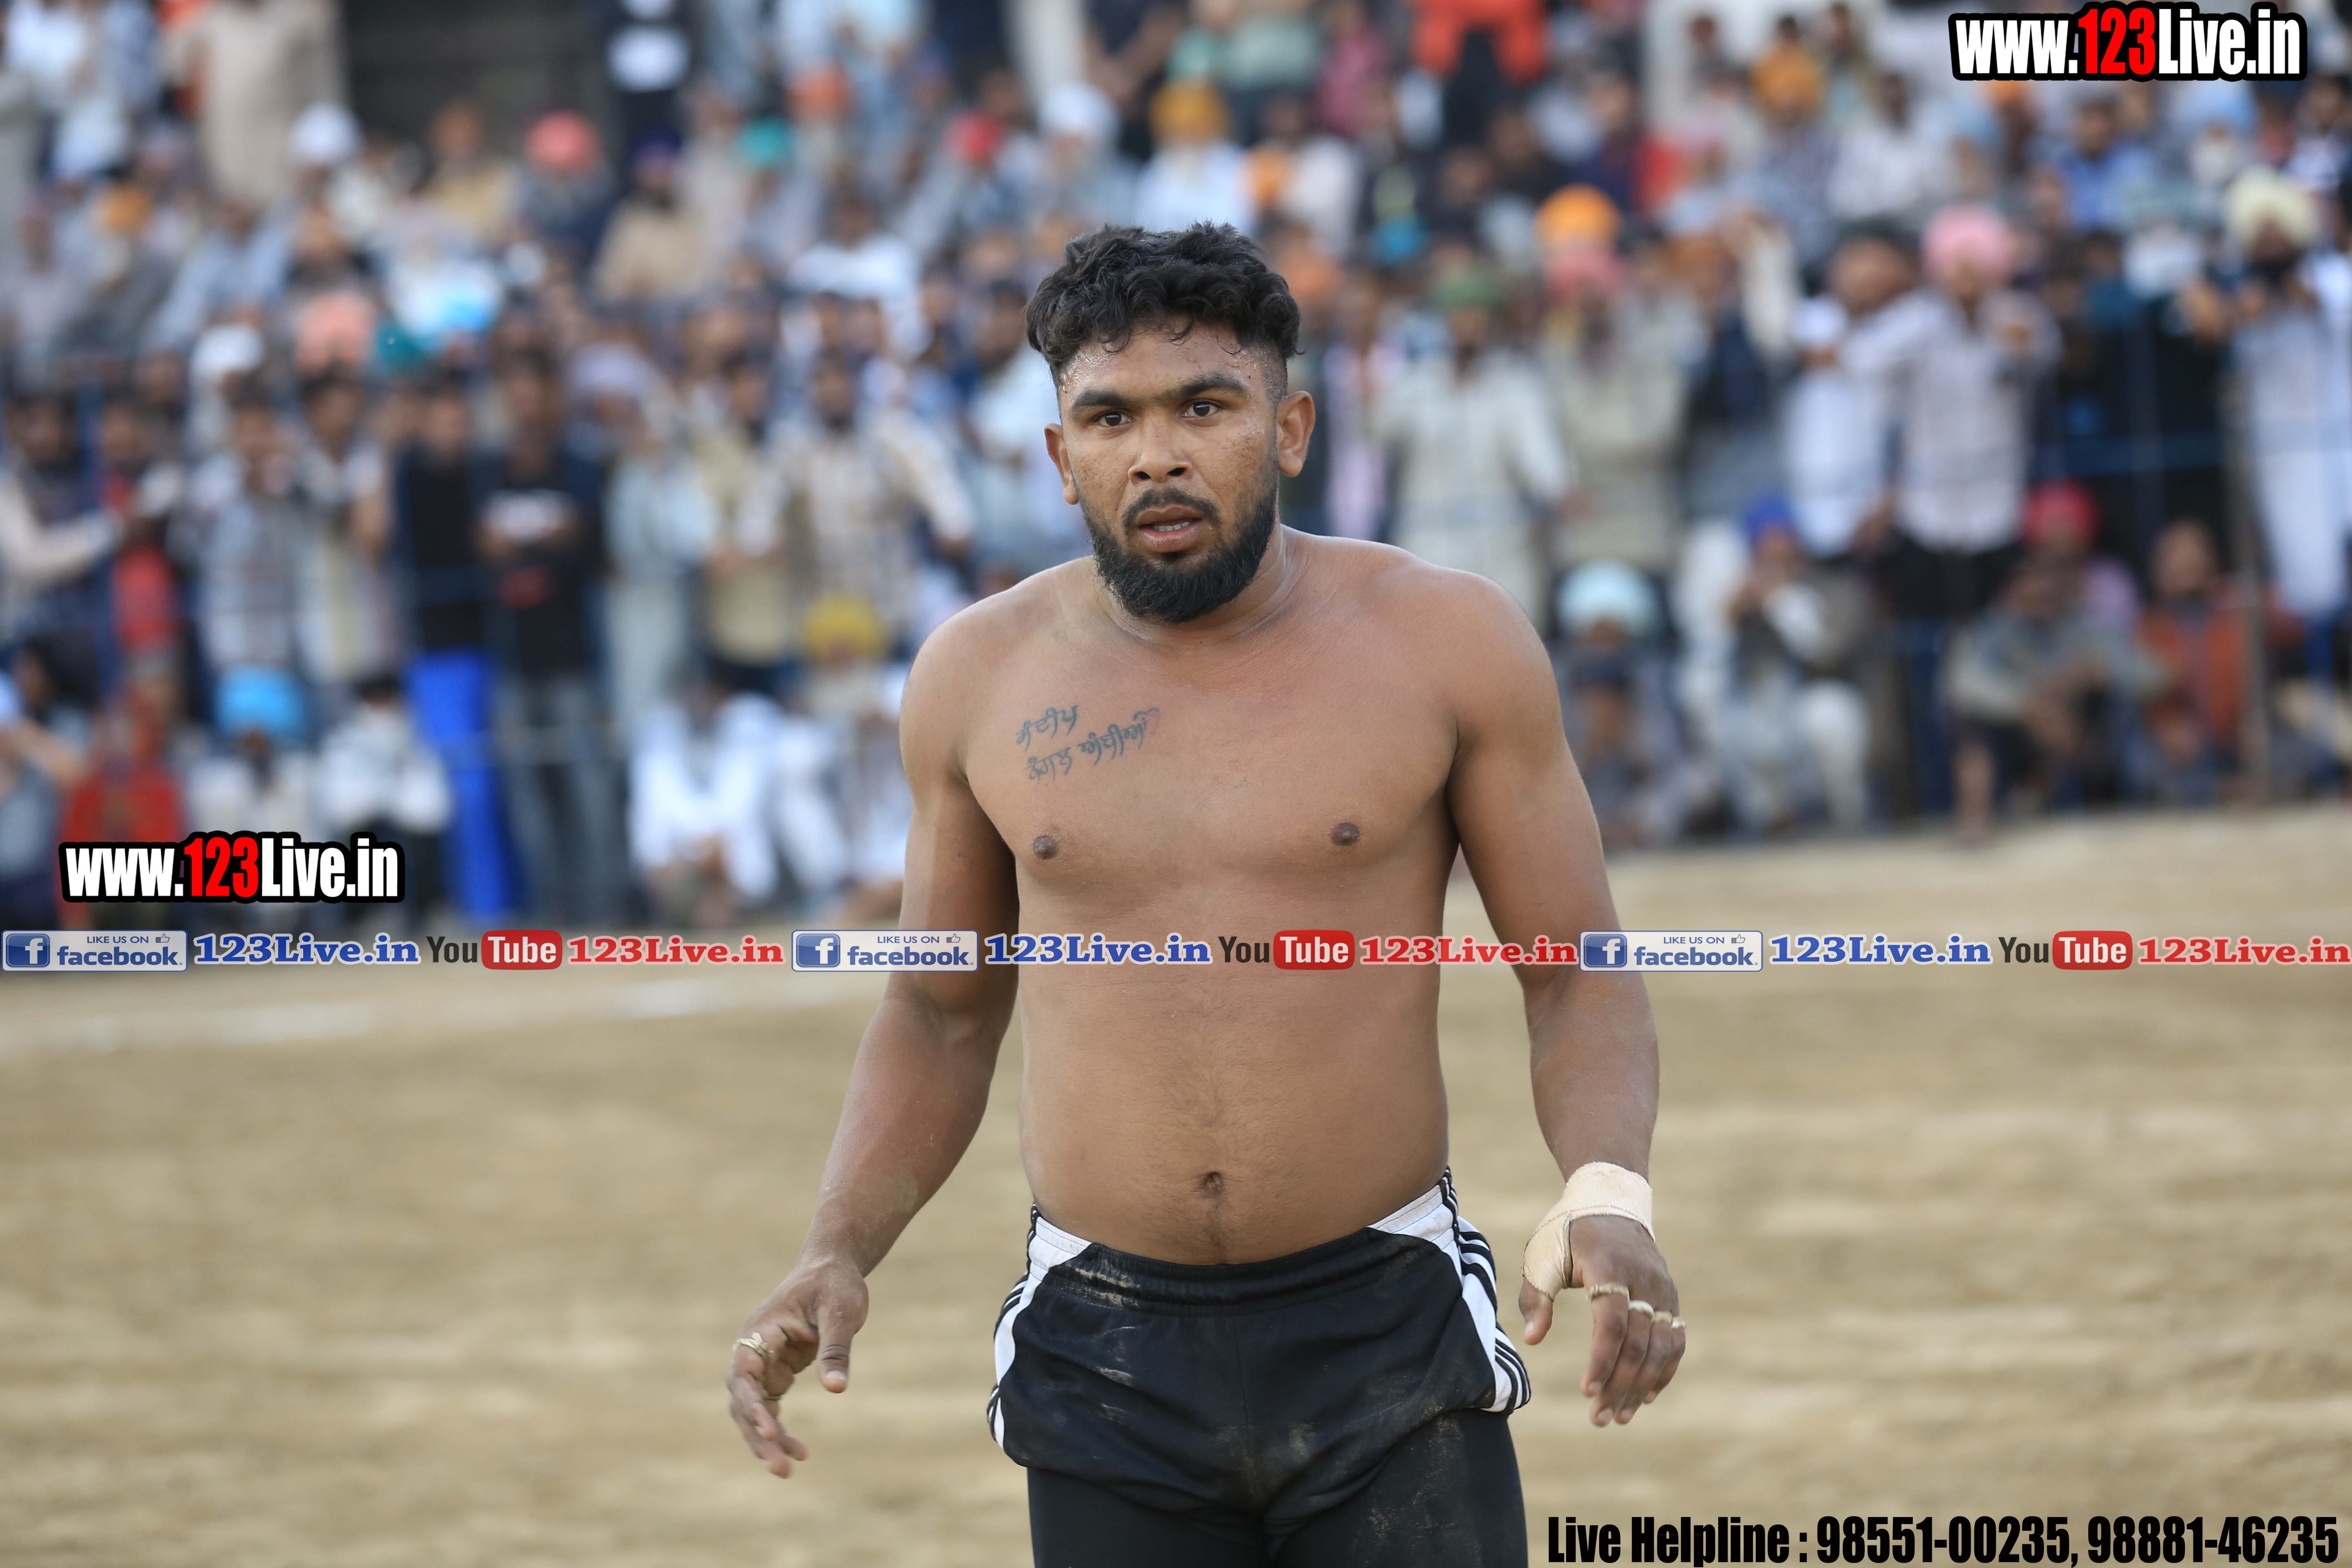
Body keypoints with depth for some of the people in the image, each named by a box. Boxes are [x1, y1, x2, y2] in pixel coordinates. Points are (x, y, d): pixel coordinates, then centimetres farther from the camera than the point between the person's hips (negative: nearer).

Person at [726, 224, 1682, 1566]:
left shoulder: (1446, 642, -3)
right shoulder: (983, 676, 4)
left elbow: (1579, 984, 1)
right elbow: (942, 1018, 16)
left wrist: (1608, 1192, -18)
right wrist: (840, 1253, 0)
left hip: (1393, 1344, -2)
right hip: (1106, 1363, 2)